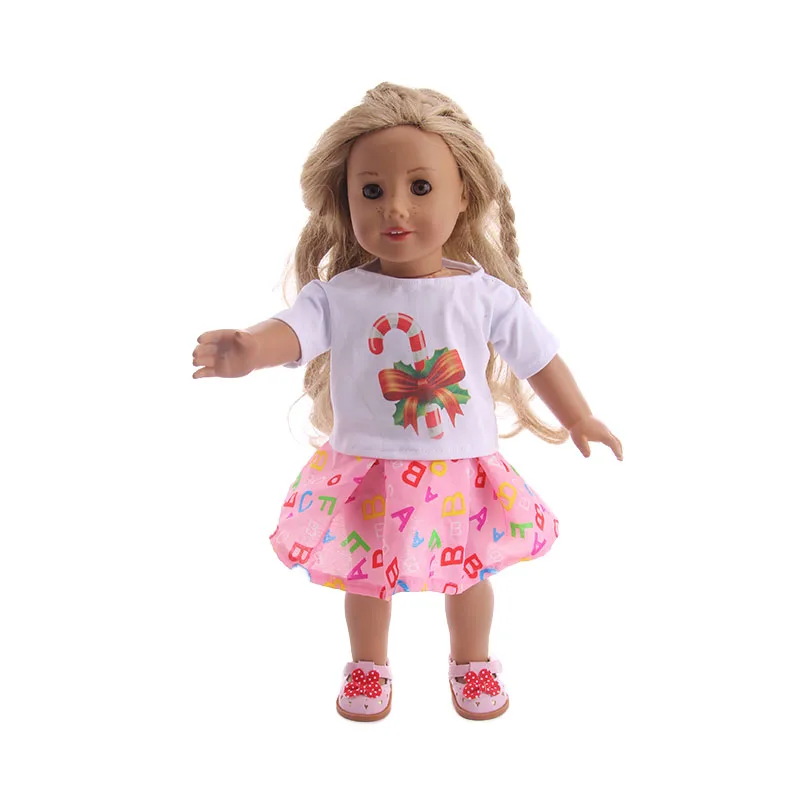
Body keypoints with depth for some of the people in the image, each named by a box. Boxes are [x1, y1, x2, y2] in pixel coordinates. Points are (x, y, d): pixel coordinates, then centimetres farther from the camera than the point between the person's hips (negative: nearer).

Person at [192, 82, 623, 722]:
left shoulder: (484, 294, -9)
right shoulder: (339, 295, -12)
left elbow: (537, 354, 1)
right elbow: (292, 331, -27)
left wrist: (578, 418, 10)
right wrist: (249, 349, -50)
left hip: (461, 474, 1)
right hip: (366, 475, 0)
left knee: (470, 573, 20)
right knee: (367, 578, 19)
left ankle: (472, 661, 48)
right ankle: (369, 666, 47)